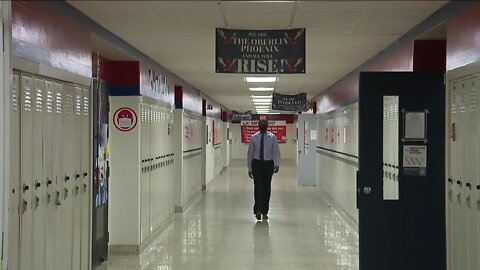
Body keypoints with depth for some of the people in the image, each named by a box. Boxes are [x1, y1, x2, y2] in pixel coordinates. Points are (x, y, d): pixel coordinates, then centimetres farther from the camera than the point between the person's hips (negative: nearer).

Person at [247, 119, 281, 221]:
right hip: (257, 164, -1)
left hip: (268, 164, 1)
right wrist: (250, 168, 2)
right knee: (258, 187, -11)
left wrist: (277, 164, -21)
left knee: (267, 188, 7)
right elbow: (250, 153, 4)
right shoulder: (254, 137, 0)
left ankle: (264, 212, 16)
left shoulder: (272, 137, -1)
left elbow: (276, 151, -5)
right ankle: (258, 210, -10)